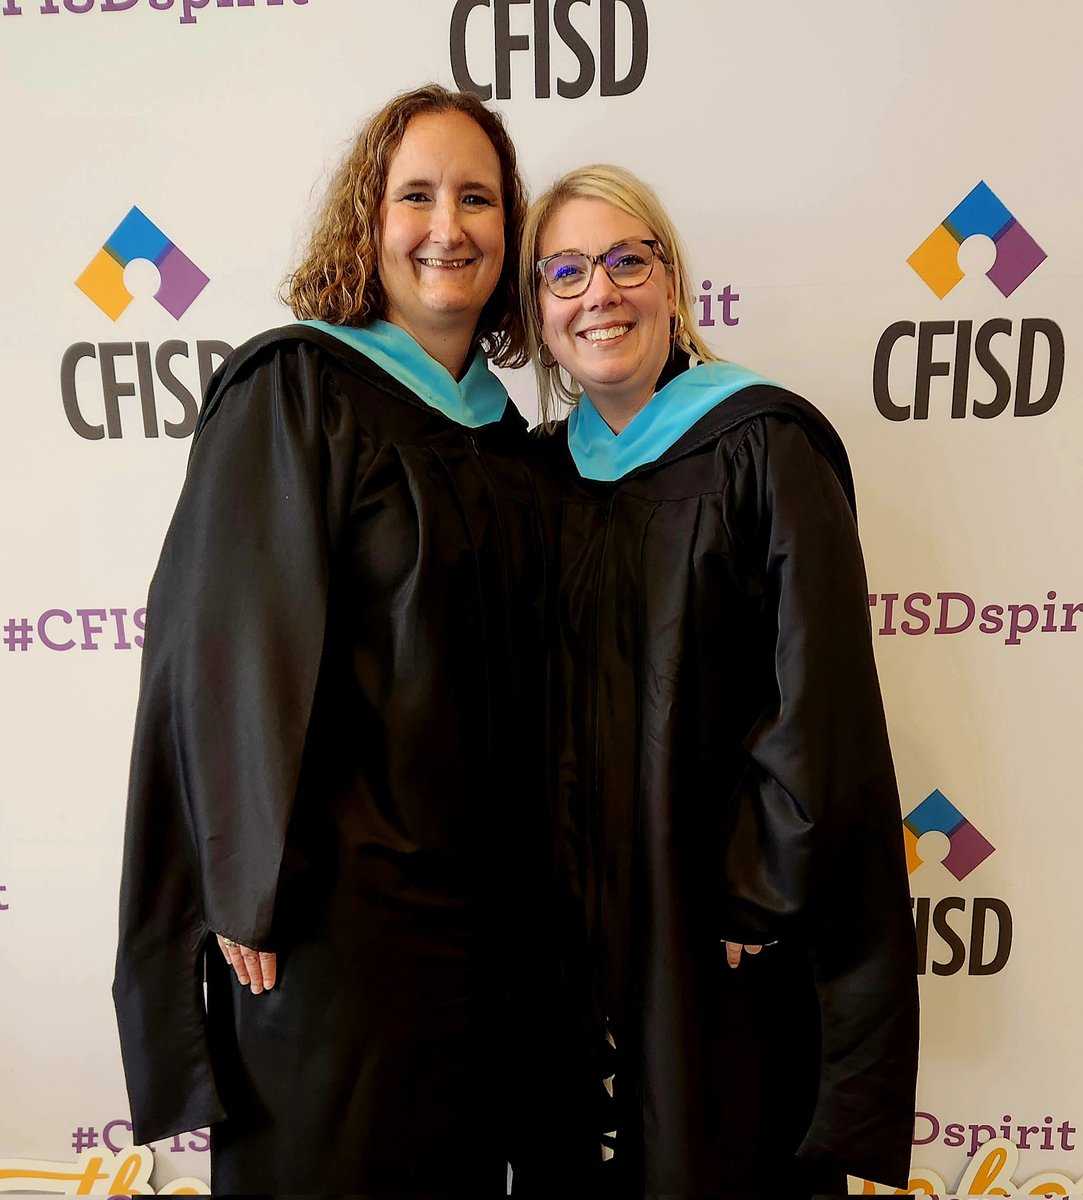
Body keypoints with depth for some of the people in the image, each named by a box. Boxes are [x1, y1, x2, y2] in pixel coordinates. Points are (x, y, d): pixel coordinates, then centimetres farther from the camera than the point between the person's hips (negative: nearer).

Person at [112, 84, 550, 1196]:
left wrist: (518, 872, 13)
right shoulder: (295, 387, -9)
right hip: (339, 894, -6)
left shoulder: (499, 426, 10)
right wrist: (258, 888, -15)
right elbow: (231, 640, -14)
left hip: (475, 895, 7)